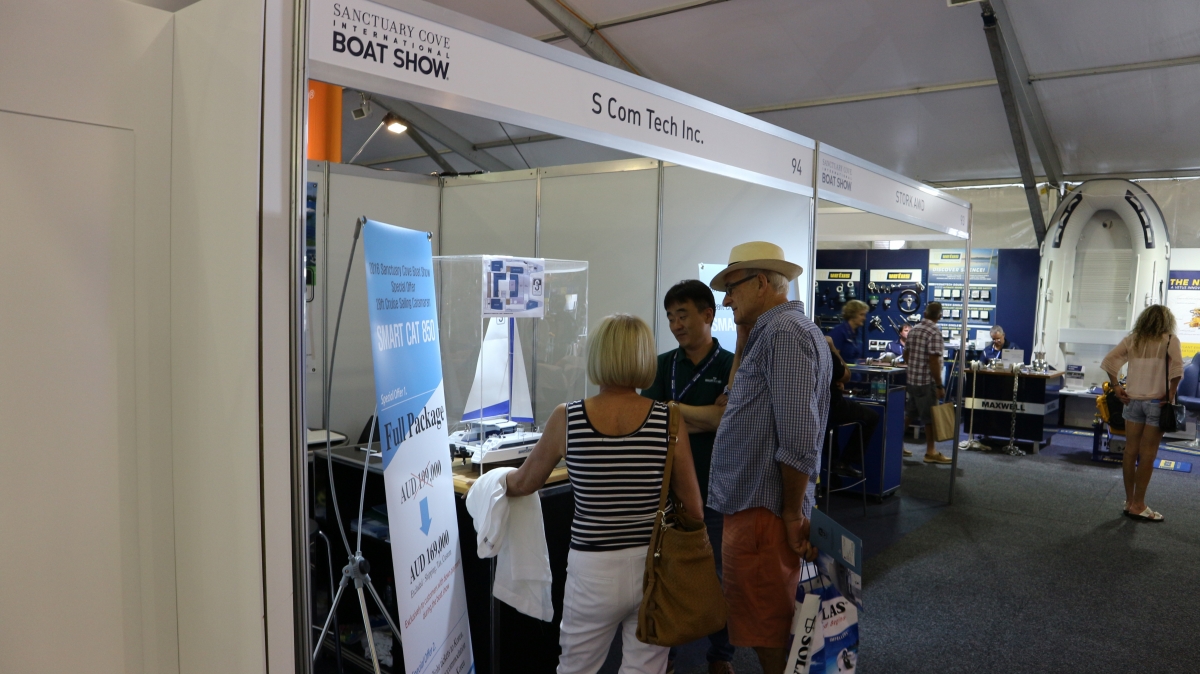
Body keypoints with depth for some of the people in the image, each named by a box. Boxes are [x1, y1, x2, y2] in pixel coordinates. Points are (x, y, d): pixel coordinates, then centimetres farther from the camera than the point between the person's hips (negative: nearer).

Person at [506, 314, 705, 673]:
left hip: (594, 571, 0)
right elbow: (693, 508, -4)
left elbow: (523, 485, 5)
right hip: (655, 568, 1)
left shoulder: (566, 419, -11)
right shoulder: (669, 420, -11)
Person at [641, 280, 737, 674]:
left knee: (718, 575, 11)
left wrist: (670, 408, -13)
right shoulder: (662, 365, 2)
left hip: (715, 488, -2)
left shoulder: (731, 366, -5)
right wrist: (701, 418, -17)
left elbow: (724, 419, -16)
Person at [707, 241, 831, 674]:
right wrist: (742, 341, 9)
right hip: (752, 507, 10)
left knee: (769, 634, 3)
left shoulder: (785, 333, -16)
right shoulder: (770, 333, 16)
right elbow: (748, 410, 15)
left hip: (763, 510, -10)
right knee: (771, 626, 21)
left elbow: (798, 439, -22)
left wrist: (793, 515, -17)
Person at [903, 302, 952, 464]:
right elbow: (934, 361, -21)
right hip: (927, 381, -8)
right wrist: (939, 386, -17)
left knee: (909, 414, 16)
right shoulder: (935, 332, -15)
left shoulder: (913, 329, 8)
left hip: (911, 379, 8)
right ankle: (930, 452, 9)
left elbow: (906, 354, 17)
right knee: (930, 416, 2)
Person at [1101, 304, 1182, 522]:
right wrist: (1171, 393, -10)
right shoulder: (1169, 339, -4)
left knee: (1131, 451, 9)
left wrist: (1116, 386, 5)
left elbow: (1108, 361, 1)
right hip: (1156, 402, -4)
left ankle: (1129, 501, 16)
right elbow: (1177, 367, -19)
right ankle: (1138, 505, 6)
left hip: (1133, 400, 4)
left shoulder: (1132, 339, 7)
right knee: (1148, 454, 1)